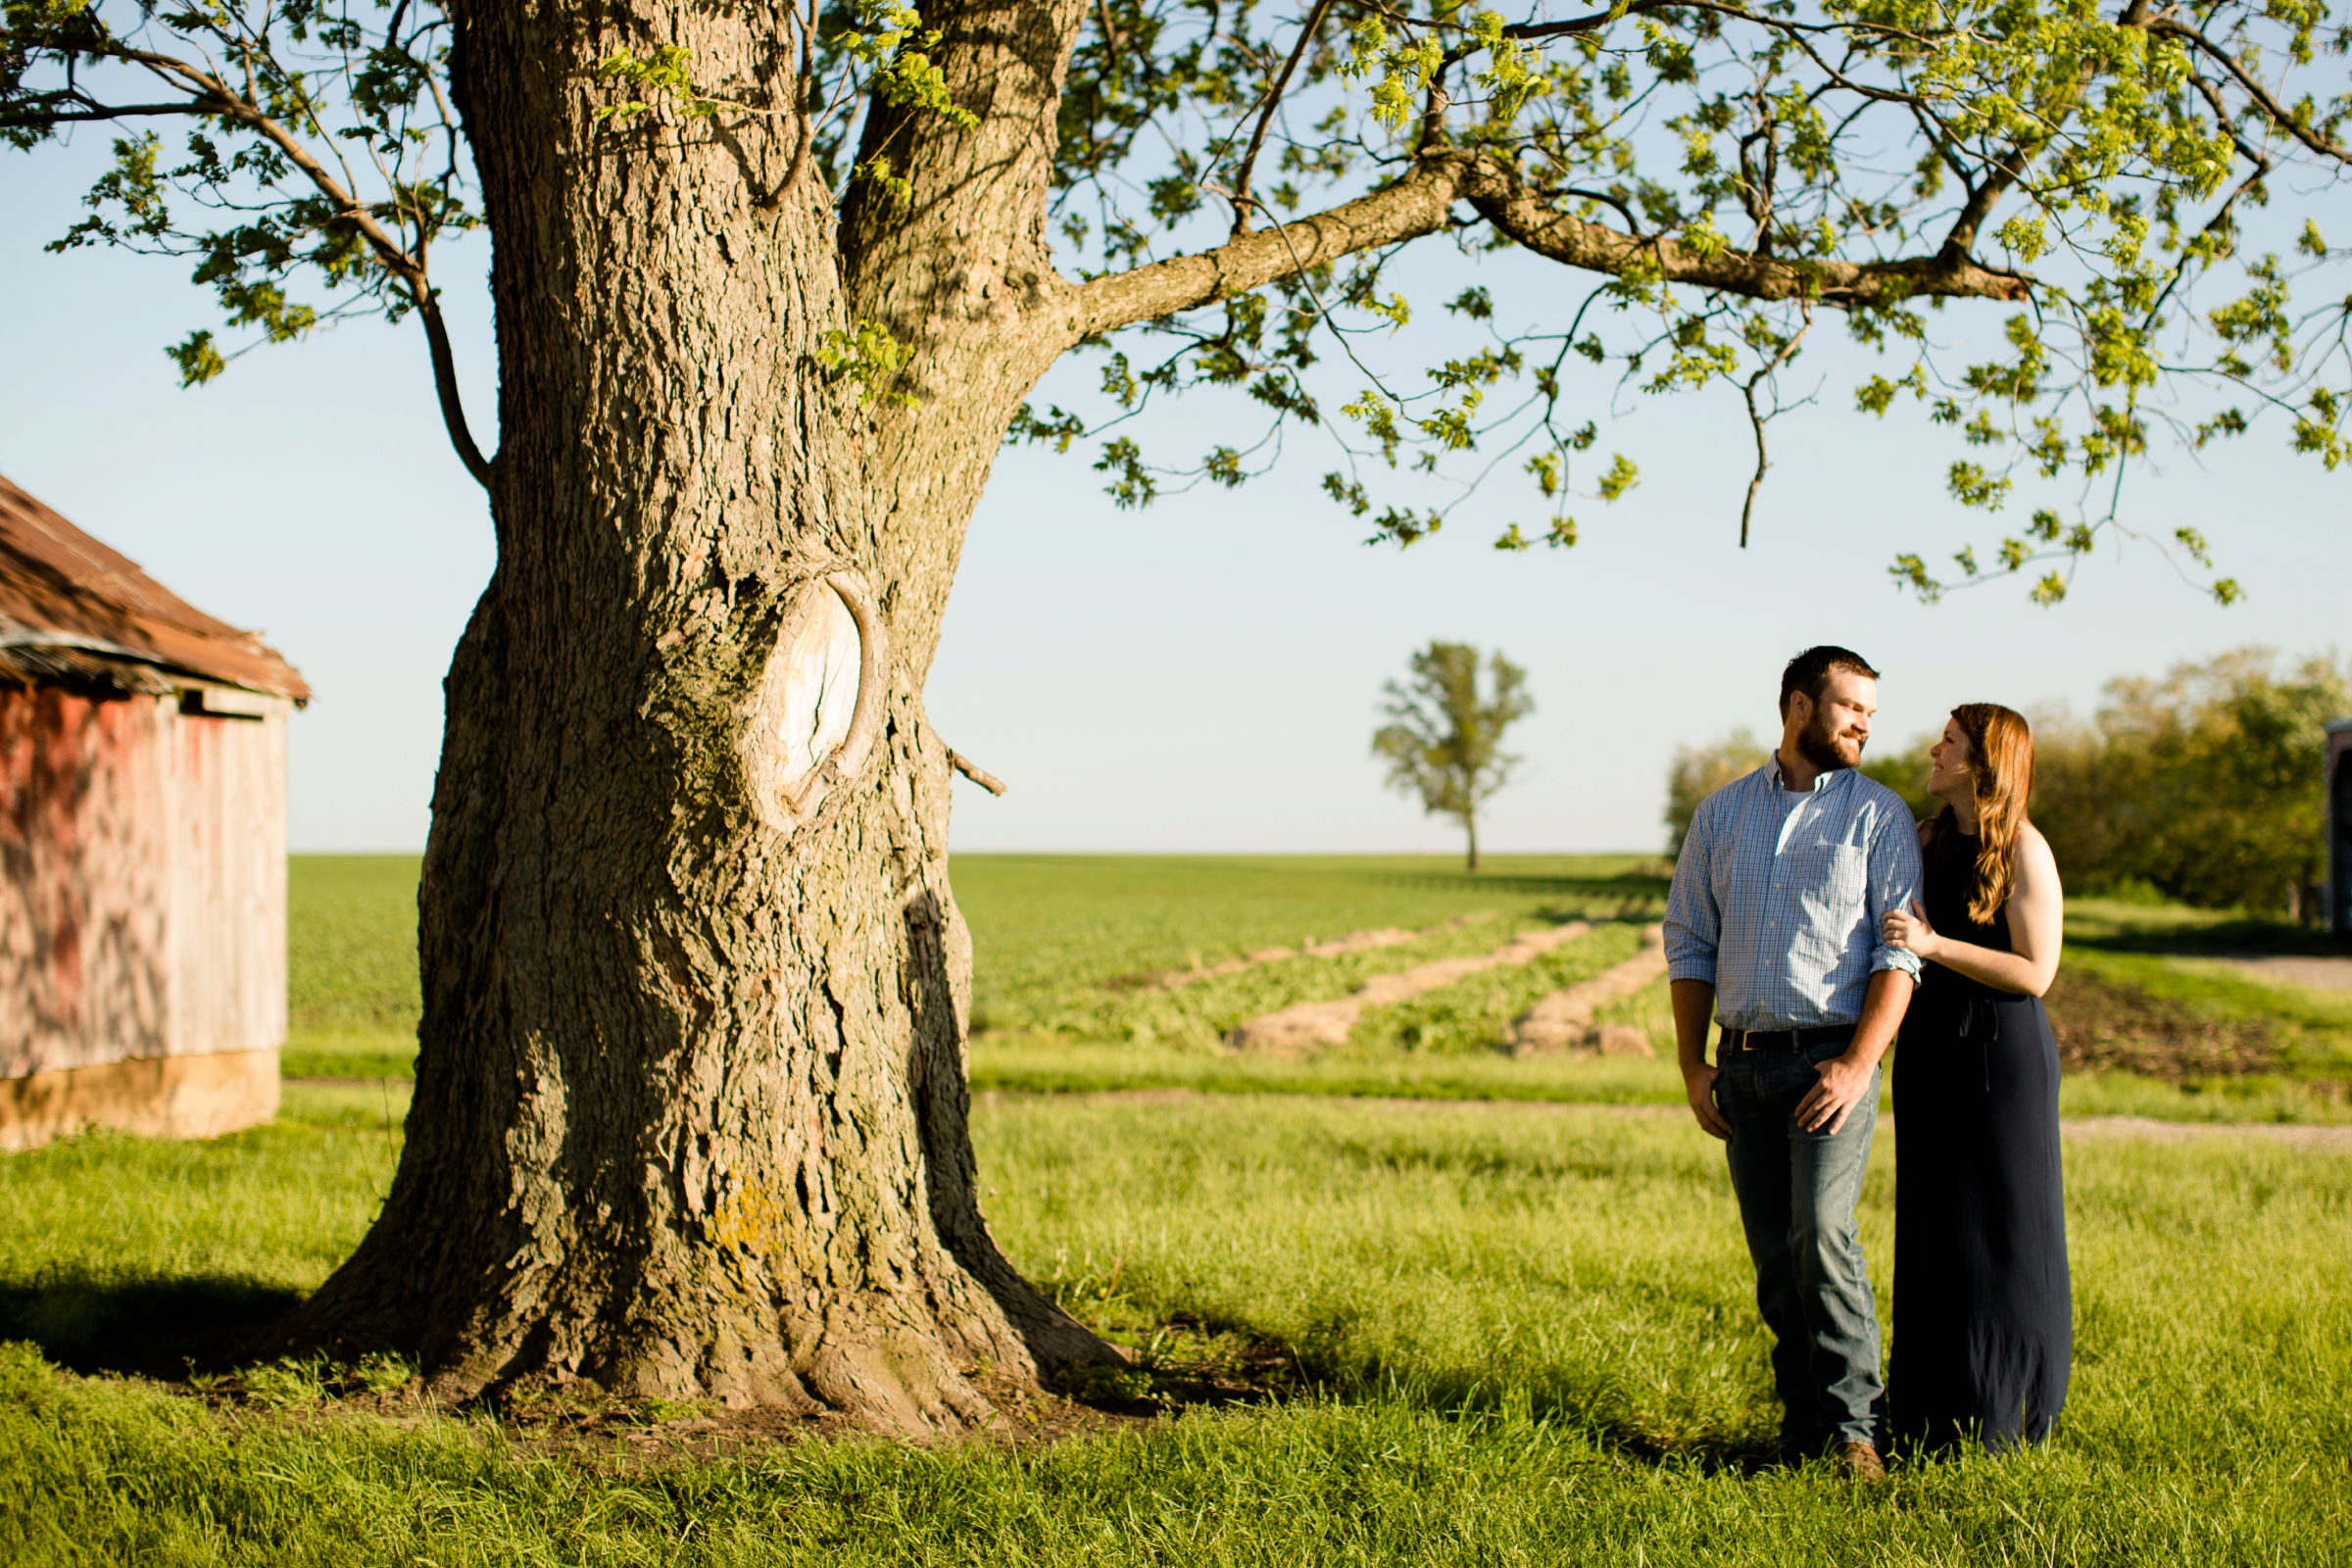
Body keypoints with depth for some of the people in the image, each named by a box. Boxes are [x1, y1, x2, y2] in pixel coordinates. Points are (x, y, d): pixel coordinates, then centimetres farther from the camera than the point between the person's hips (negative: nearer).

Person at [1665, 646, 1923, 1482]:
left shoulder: (1878, 814, 2)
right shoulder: (1721, 814, 11)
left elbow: (1899, 951, -4)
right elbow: (1688, 944, 13)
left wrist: (1858, 1066, -14)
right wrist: (1693, 1068, 6)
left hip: (1833, 1058, -3)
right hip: (1744, 1064, 4)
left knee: (1821, 1232, -17)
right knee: (1773, 1254, 6)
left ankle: (1852, 1423, -9)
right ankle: (1802, 1421, 15)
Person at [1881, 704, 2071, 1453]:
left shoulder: (2024, 851, -10)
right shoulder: (1924, 840, 9)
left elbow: (2035, 972, -15)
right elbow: (1890, 934, 22)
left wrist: (1935, 945, -20)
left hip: (2001, 1054, -6)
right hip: (1930, 1049, 6)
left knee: (2002, 1229, 1)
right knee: (1934, 1229, 9)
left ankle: (2007, 1416, 11)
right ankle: (1936, 1413, 17)